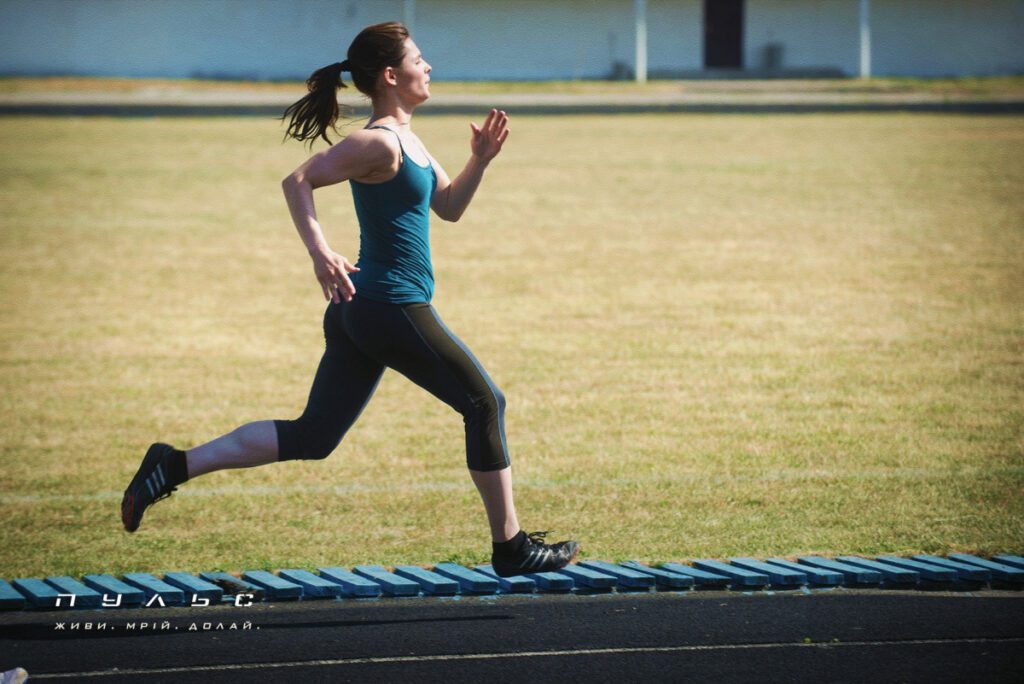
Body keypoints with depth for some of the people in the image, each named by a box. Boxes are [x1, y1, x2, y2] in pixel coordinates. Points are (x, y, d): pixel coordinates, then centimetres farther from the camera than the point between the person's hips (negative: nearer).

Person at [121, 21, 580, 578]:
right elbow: (298, 181, -21)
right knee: (485, 405, 3)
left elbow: (448, 207, 24)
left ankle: (174, 466, 3)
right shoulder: (378, 143, -14)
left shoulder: (406, 138, 16)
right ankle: (511, 547, 11)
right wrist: (319, 253, -31)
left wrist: (480, 161, 8)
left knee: (311, 438, 8)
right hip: (395, 309, -10)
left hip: (360, 310, 10)